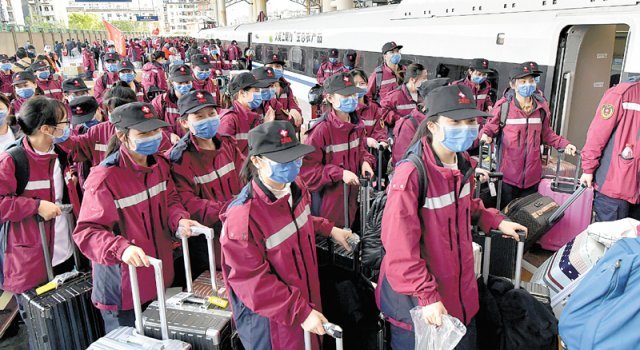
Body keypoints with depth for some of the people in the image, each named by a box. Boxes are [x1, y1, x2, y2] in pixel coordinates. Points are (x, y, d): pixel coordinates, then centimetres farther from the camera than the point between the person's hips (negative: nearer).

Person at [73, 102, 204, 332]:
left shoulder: (159, 164, -1)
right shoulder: (104, 178, -23)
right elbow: (86, 231, -21)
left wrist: (179, 220, -12)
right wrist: (121, 248, -38)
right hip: (123, 287, -6)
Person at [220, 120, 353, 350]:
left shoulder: (294, 186, -5)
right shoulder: (243, 217, -31)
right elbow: (253, 283, -26)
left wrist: (329, 229, 10)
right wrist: (300, 312, -25)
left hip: (306, 297, 8)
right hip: (269, 318, -7)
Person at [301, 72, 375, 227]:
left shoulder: (356, 125, 2)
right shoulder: (321, 130, -21)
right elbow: (307, 168, -21)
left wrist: (365, 161, -4)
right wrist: (339, 173, -27)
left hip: (351, 198, 7)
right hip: (327, 201, -7)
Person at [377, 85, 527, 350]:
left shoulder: (463, 163, -1)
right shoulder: (411, 174, -28)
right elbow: (401, 250, -26)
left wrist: (495, 221, 10)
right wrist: (426, 296, -25)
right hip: (417, 300, -7)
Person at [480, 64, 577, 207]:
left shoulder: (541, 106, 5)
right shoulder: (503, 105, -10)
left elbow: (546, 133, 16)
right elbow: (491, 127, -3)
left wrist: (564, 144, 5)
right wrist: (485, 135, -24)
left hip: (532, 174, 4)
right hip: (508, 174, -4)